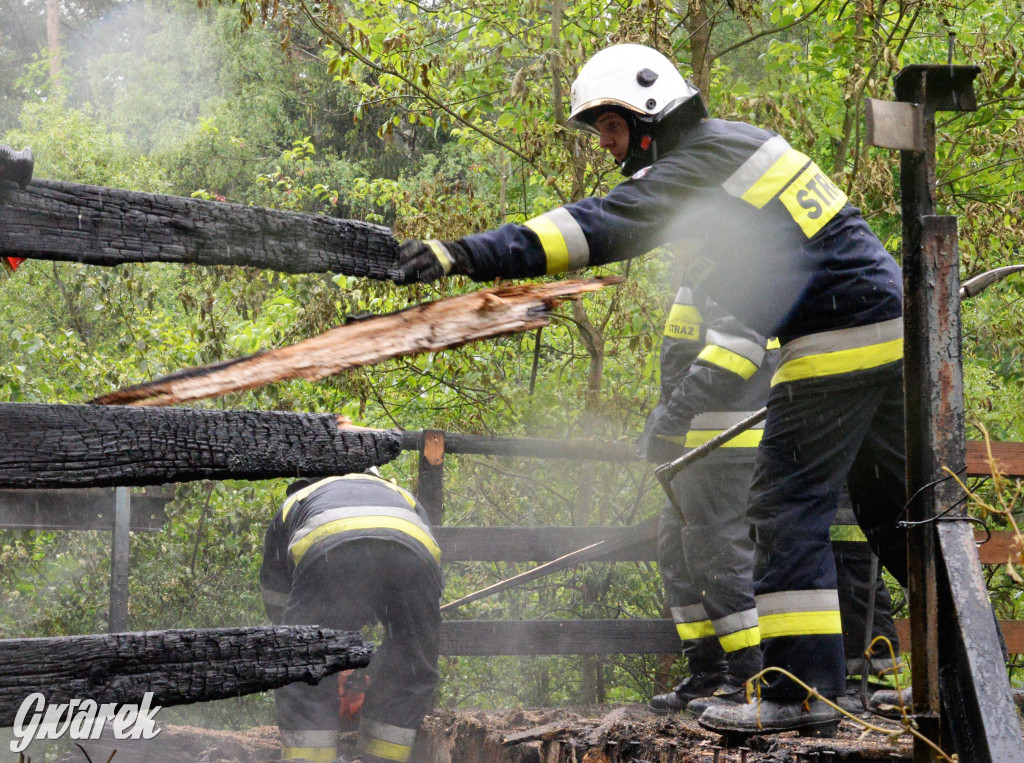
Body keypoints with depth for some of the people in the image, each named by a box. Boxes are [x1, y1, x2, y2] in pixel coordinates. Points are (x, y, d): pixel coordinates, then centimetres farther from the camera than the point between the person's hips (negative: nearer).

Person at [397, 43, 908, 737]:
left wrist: (471, 253, -31)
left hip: (836, 343, -10)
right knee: (896, 505, 15)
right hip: (891, 337, 10)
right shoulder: (735, 143, 19)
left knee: (788, 507, -8)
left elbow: (603, 226, -25)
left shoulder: (696, 163, -12)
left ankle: (802, 692, -10)